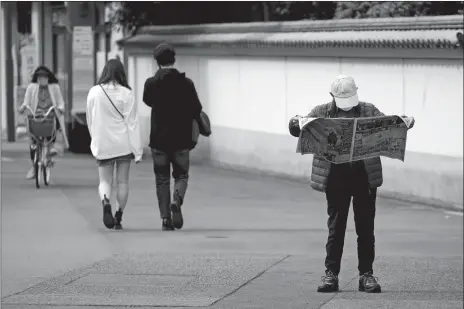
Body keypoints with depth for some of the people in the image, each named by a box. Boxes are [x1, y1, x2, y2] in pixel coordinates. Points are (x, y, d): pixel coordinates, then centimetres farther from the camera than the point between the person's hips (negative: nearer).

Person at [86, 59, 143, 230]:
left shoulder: (94, 92, -3)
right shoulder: (126, 94, -9)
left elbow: (90, 121, 6)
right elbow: (132, 122, -8)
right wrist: (137, 150, -5)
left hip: (102, 144, 1)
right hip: (123, 144, -1)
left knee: (105, 180, 8)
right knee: (122, 181, 10)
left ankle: (105, 202, -22)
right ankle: (118, 217, 11)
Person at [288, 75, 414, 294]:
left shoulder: (369, 111, 7)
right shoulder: (321, 112, 5)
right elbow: (297, 129, 1)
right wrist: (296, 123, -23)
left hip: (365, 177, 1)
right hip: (336, 178, -1)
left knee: (365, 228, 4)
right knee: (335, 228, 3)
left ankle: (366, 274, 11)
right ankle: (331, 274, 8)